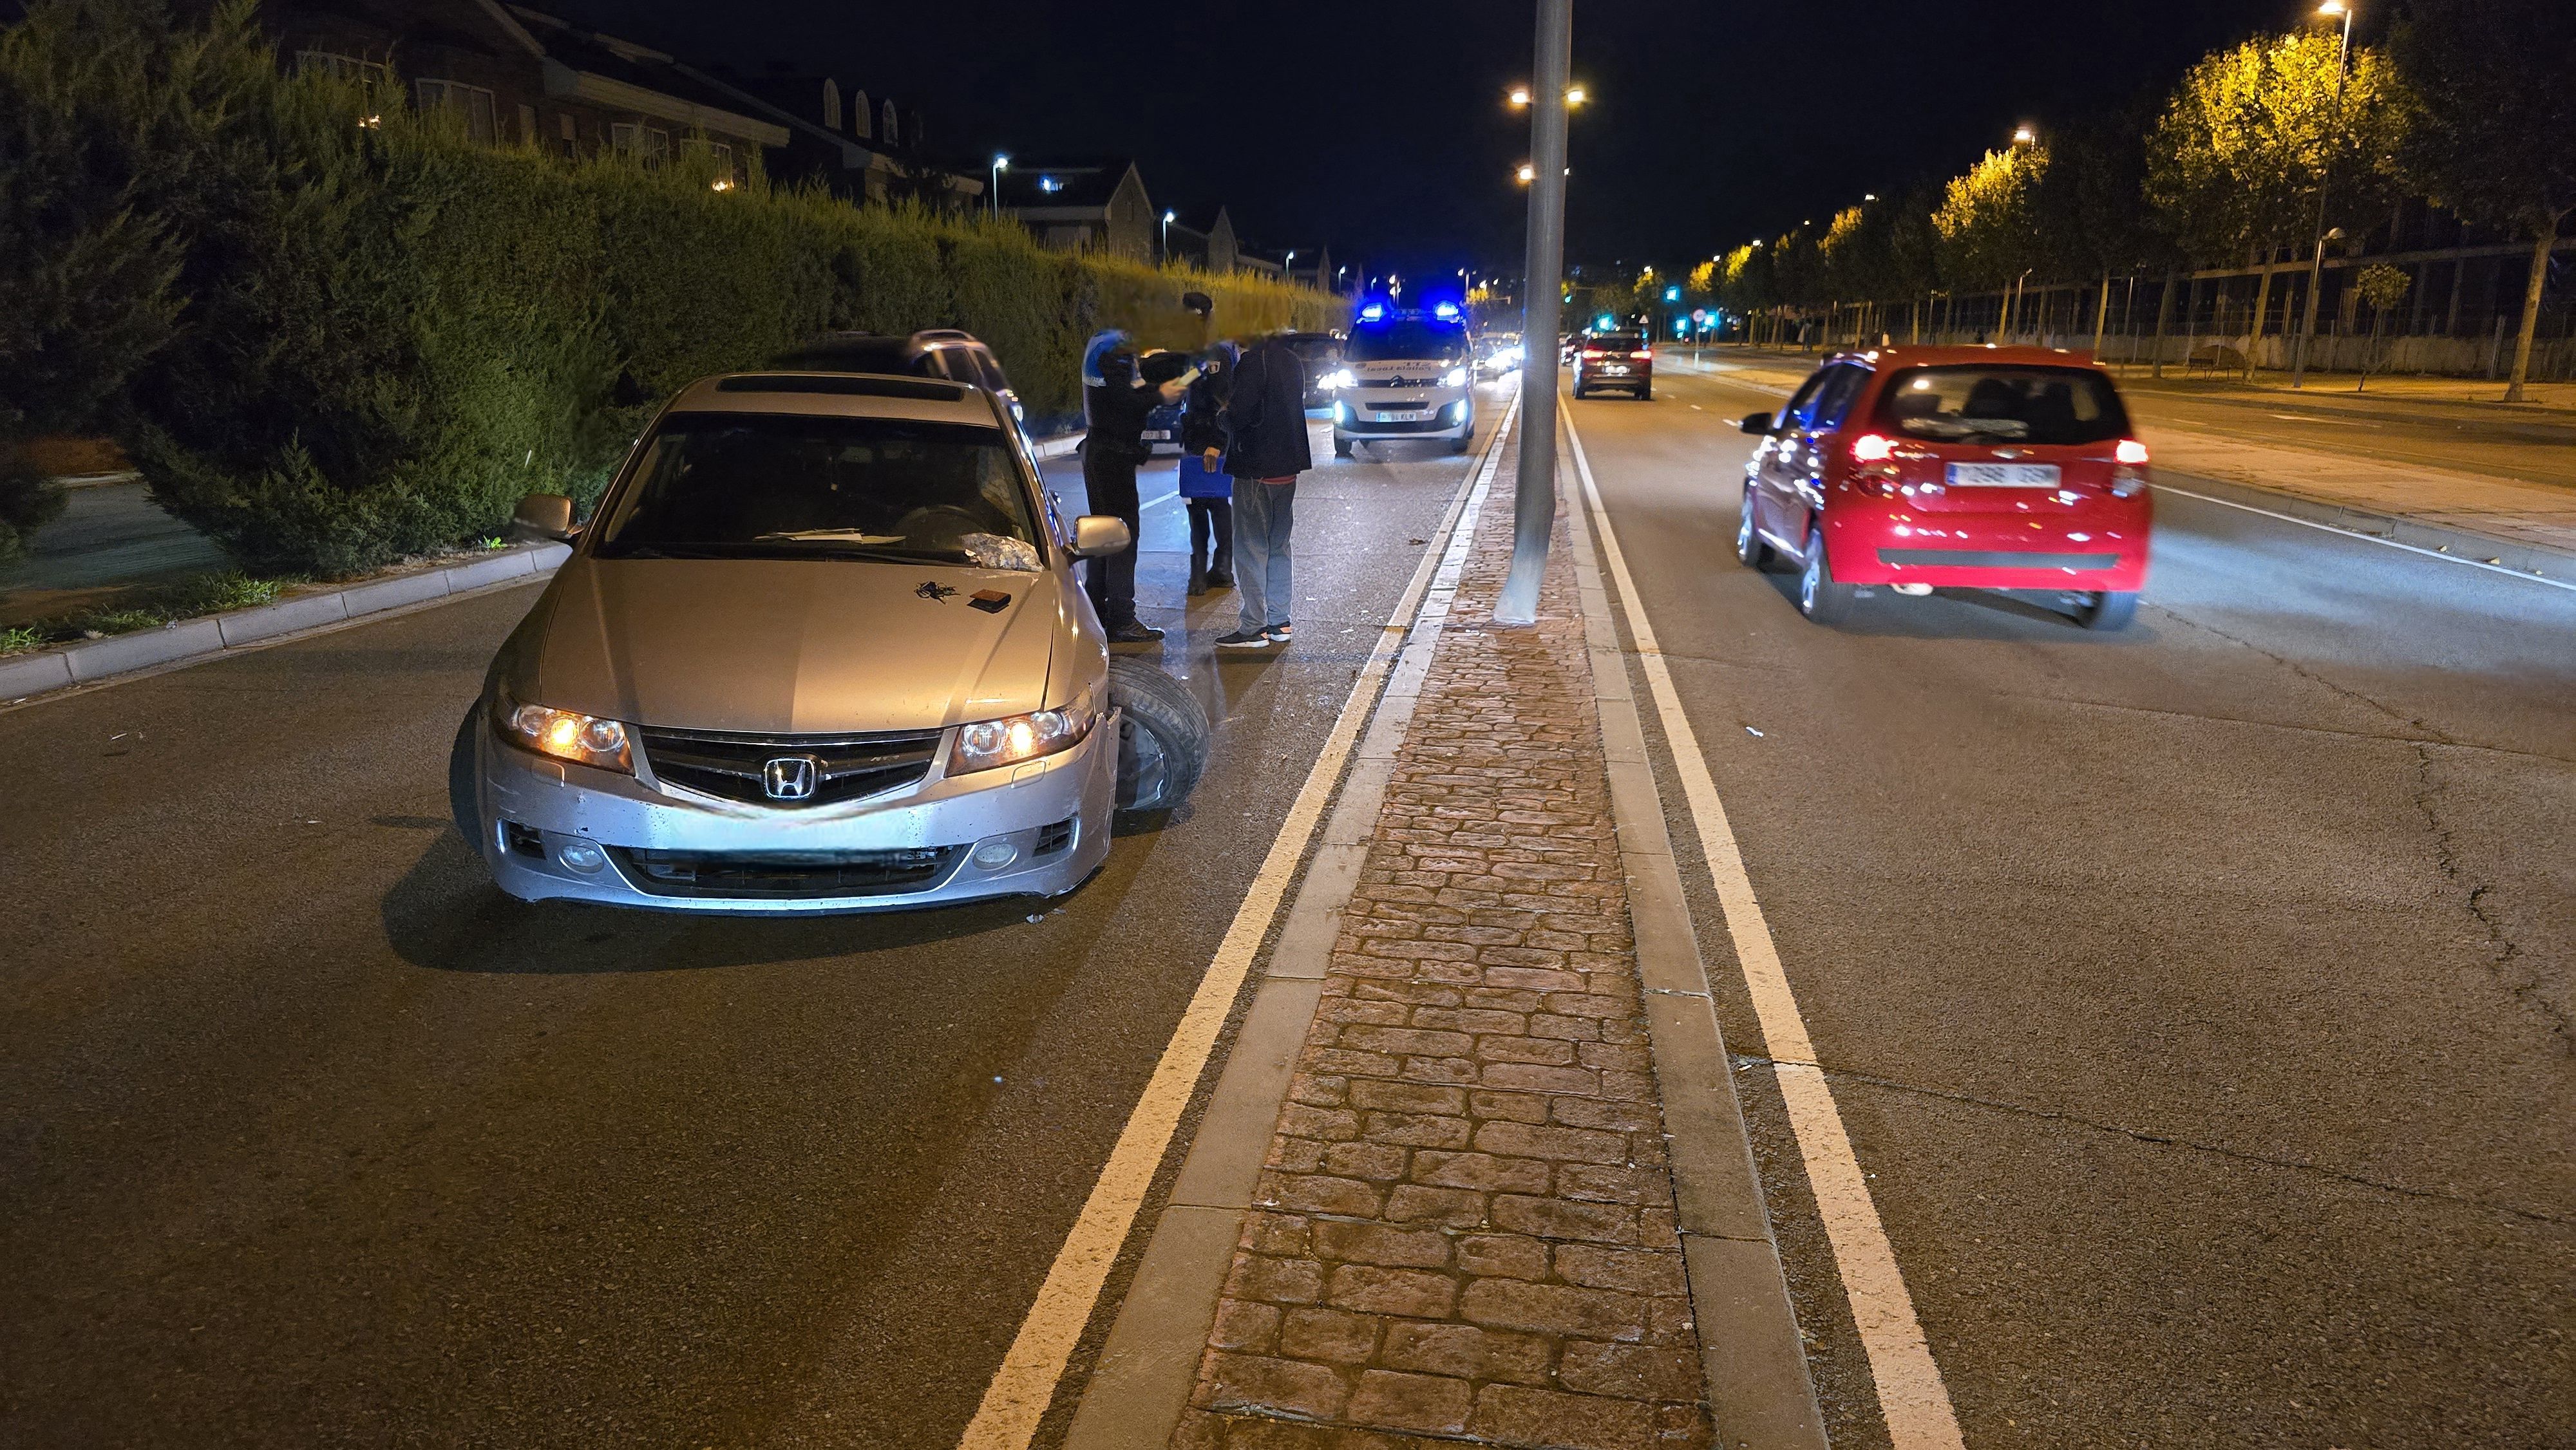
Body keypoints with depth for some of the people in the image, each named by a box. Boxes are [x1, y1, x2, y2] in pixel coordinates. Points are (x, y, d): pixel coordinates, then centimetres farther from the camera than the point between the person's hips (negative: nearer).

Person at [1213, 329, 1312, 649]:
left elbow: (1238, 415, -22)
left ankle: (1254, 627, -1)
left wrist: (1222, 415, 1)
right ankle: (1279, 622, 18)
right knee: (1277, 546, 14)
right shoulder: (1291, 360, 11)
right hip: (1287, 467, 8)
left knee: (1251, 547, -2)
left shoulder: (1255, 361, -16)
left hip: (1257, 470, -8)